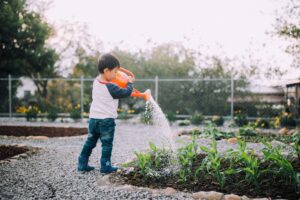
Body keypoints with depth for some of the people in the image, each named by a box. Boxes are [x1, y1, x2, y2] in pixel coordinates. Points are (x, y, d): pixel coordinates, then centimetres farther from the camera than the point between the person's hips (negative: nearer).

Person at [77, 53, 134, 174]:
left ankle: (82, 164, 20)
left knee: (89, 142, 17)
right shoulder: (111, 88, -19)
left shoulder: (96, 81, 1)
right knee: (107, 144, 5)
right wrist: (130, 83, 5)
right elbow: (126, 92, -12)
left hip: (93, 118, 7)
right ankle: (105, 167, 8)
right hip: (106, 120, -7)